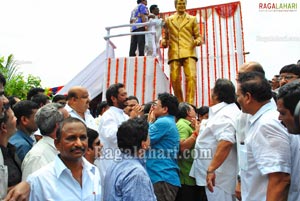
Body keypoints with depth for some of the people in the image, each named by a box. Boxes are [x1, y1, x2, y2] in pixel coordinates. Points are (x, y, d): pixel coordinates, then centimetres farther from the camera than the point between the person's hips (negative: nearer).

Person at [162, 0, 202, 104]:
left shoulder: (192, 19, 16)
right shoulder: (169, 20, 18)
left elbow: (198, 36, 15)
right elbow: (166, 36, 21)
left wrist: (198, 41, -8)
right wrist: (164, 42, -1)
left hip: (189, 52, -1)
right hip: (174, 53, 1)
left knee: (191, 76, -19)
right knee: (175, 79, -3)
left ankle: (190, 103, -17)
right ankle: (180, 104, 13)